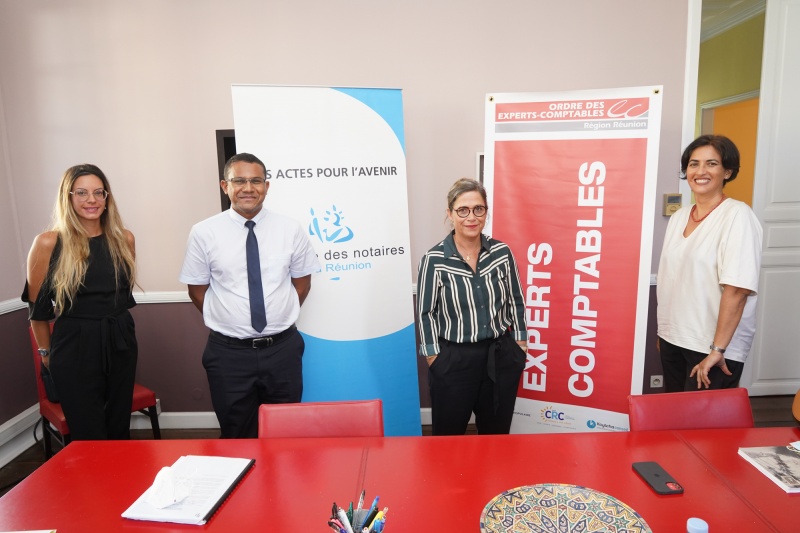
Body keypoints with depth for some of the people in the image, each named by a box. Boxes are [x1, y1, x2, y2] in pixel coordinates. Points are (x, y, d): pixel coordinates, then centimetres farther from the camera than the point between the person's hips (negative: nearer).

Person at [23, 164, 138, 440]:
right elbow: (38, 306, 0)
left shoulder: (123, 238, 2)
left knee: (120, 429, 15)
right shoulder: (48, 242, -9)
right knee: (89, 438, 6)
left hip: (120, 342, 3)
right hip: (75, 347, -3)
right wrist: (46, 351, 9)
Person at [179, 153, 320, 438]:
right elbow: (197, 289, 4)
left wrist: (281, 316, 3)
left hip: (282, 348, 1)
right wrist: (227, 320, 1)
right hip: (228, 351, -1)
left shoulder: (291, 229, -2)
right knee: (236, 436, 15)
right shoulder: (204, 233, -5)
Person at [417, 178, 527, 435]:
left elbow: (516, 302, 6)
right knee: (449, 433, 14)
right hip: (453, 360, -2)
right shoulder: (434, 259, -11)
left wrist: (520, 347, 5)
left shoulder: (502, 253, -3)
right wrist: (434, 358, -6)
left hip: (500, 356, 3)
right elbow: (426, 313, -6)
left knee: (497, 431, 18)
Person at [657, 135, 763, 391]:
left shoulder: (737, 215, -13)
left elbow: (737, 289, -20)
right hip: (672, 339, 6)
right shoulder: (679, 216, 7)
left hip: (713, 345, -6)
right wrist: (663, 331, 14)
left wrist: (718, 349, -22)